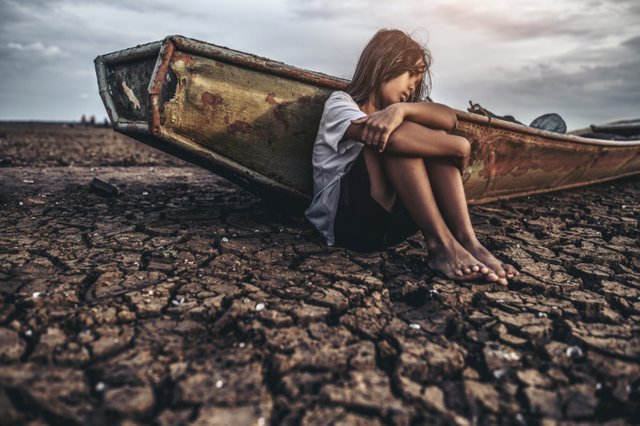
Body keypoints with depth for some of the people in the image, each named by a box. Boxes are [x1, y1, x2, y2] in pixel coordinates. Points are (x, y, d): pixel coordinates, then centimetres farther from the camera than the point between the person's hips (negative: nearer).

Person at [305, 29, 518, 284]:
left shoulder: (392, 110, 21)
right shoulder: (340, 103, 3)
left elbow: (450, 119, -2)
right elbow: (393, 136, -21)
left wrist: (402, 109, -21)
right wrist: (457, 147, -16)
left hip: (391, 220, 6)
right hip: (345, 219, -5)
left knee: (434, 137, -9)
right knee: (395, 135, -22)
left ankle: (466, 241, -21)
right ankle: (440, 244, -26)